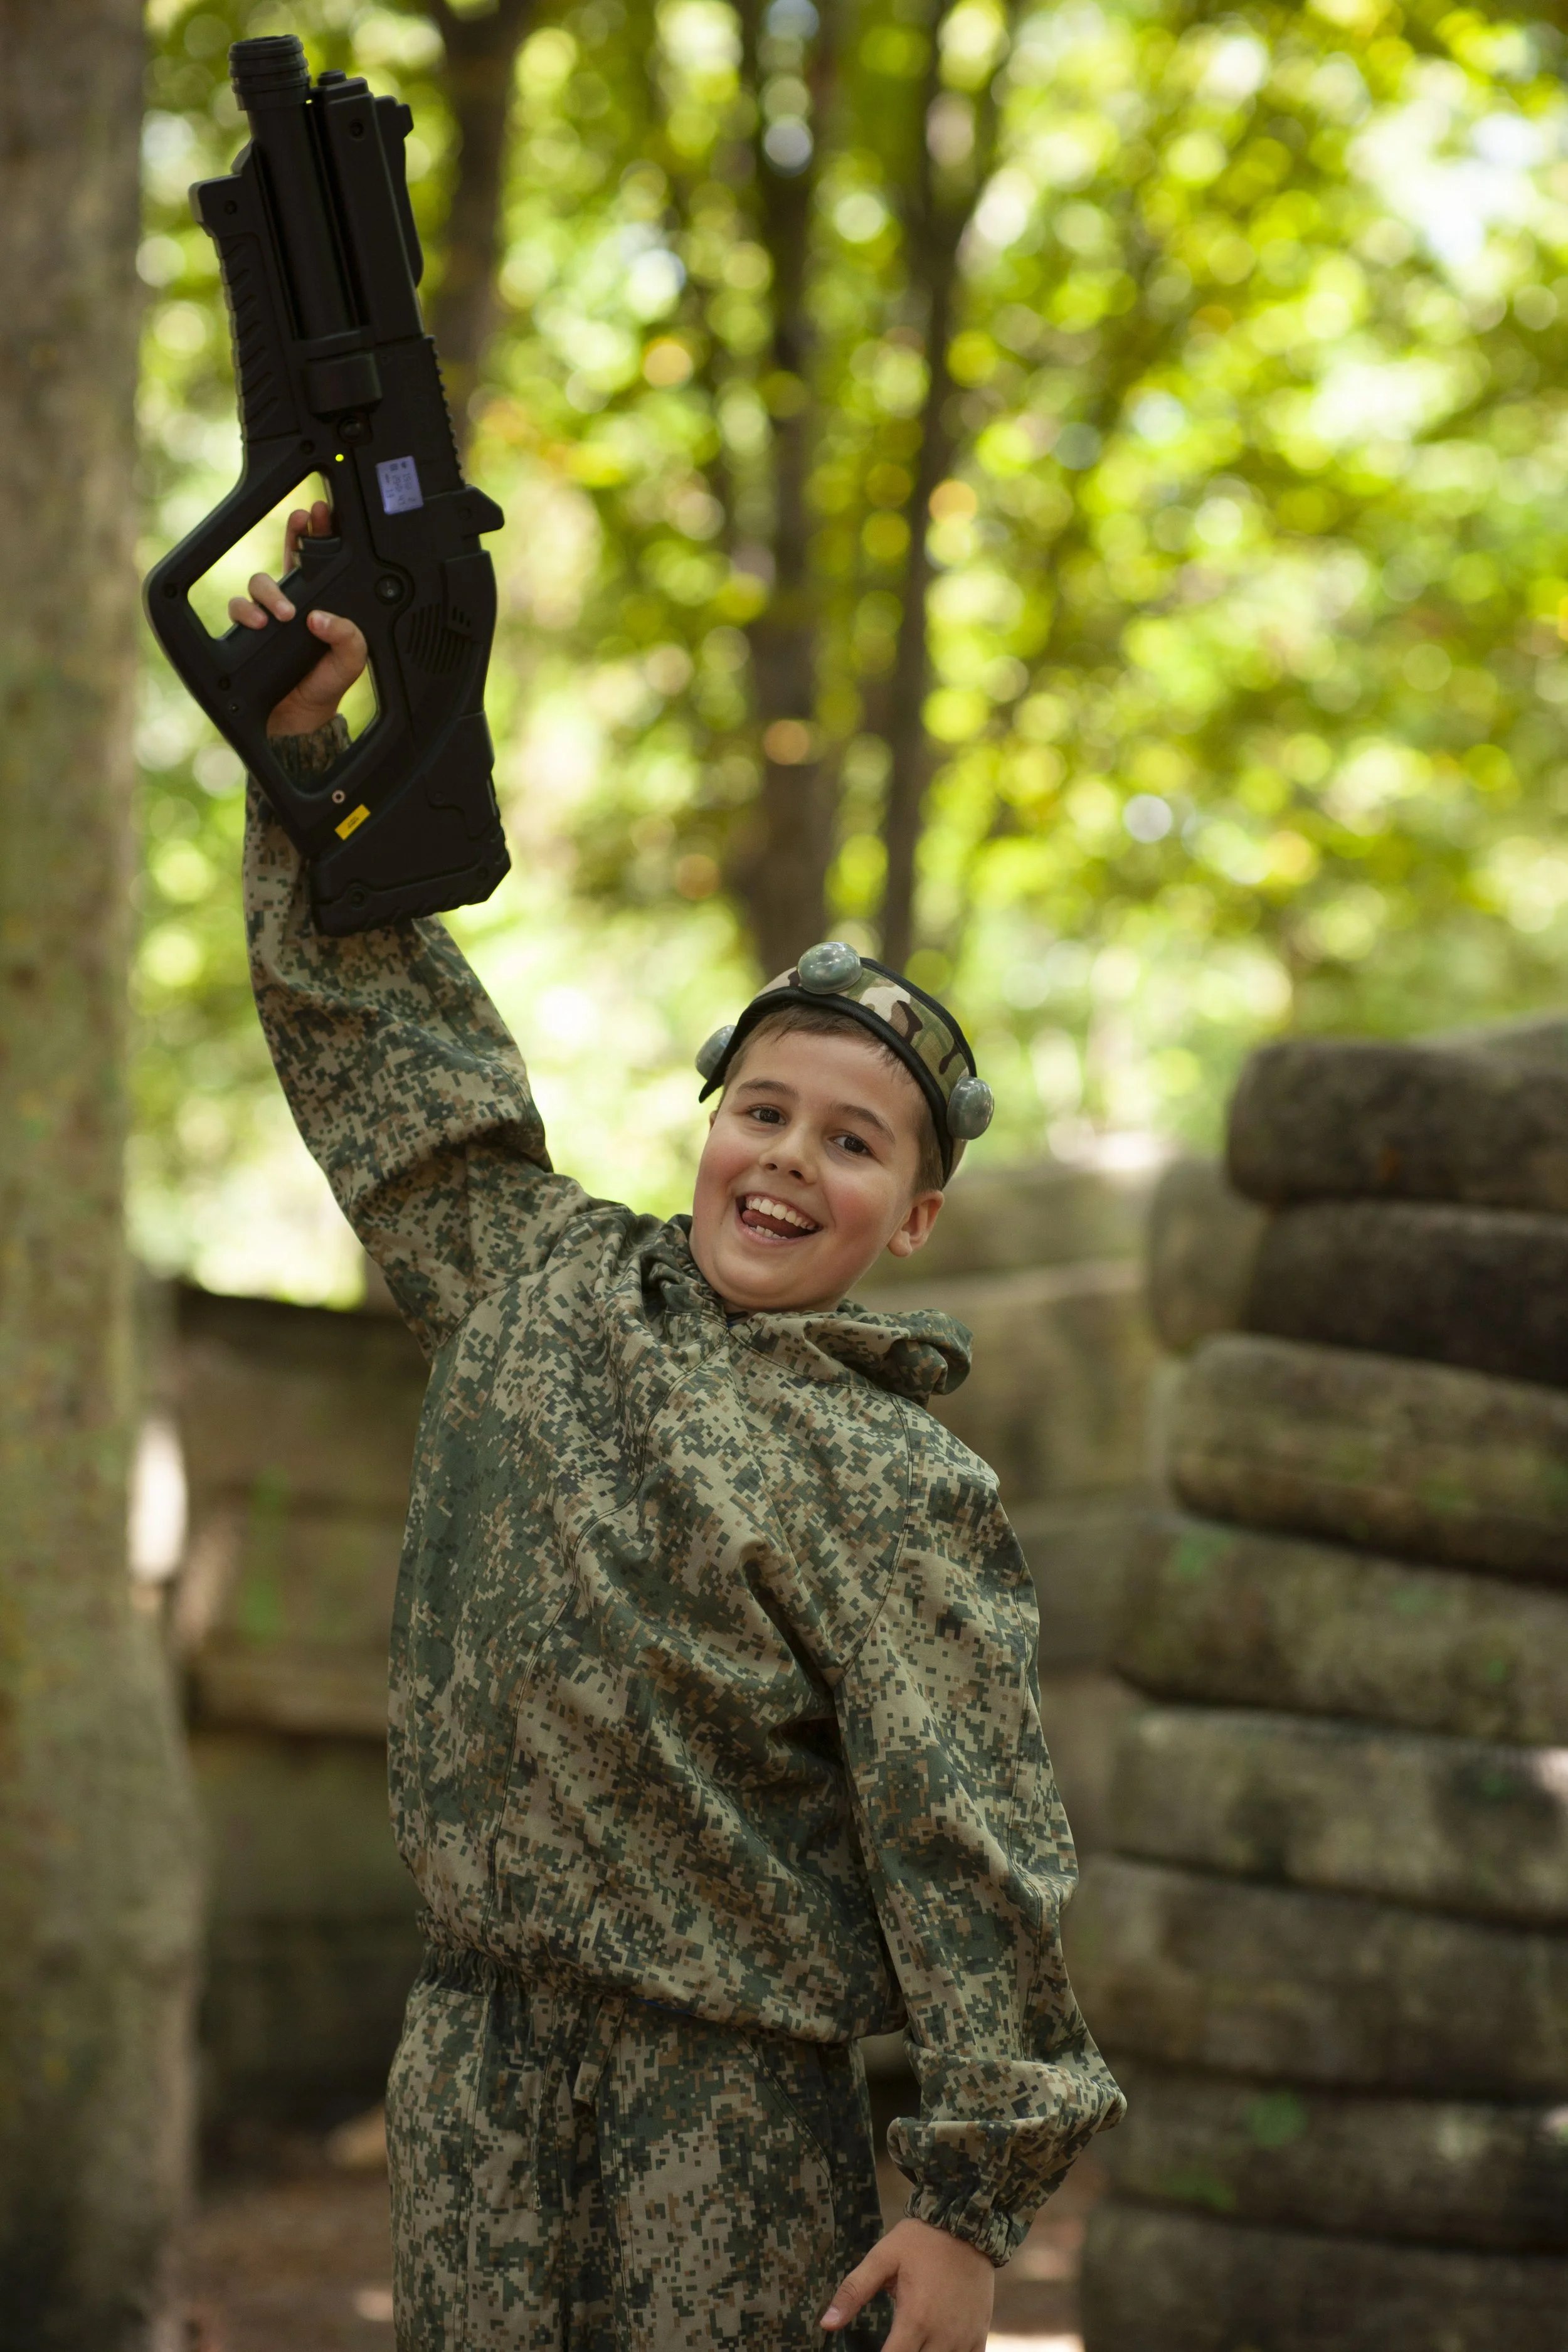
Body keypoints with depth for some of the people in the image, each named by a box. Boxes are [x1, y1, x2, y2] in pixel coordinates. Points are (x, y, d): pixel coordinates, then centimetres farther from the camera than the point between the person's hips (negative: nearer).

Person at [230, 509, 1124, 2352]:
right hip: (478, 2035, 4)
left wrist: (975, 2196, -13)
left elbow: (966, 1849, -8)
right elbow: (378, 1042, 17)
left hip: (729, 2082, -4)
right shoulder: (539, 1284, 9)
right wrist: (306, 744, 9)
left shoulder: (896, 1490, -5)